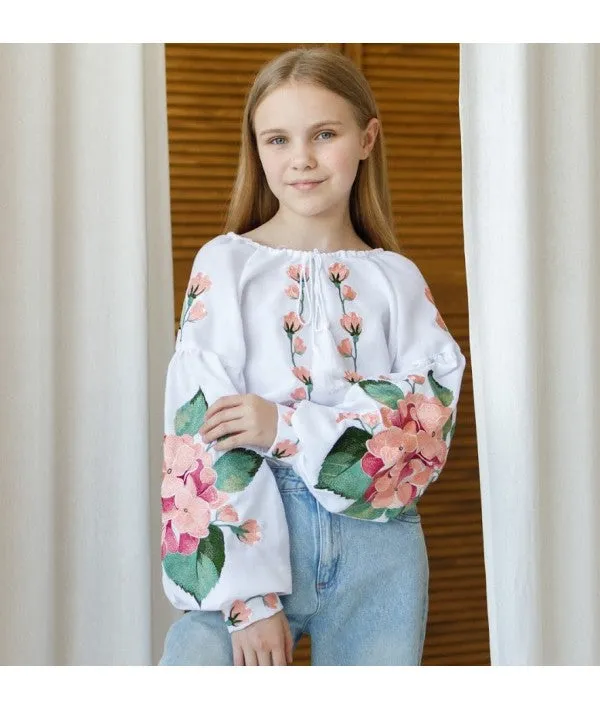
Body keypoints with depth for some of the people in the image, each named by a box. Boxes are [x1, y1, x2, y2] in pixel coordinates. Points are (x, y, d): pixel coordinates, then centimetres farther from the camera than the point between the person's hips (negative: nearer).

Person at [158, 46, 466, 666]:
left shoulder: (396, 278, 10)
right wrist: (251, 594, -15)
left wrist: (288, 426, -15)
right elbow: (203, 427, -6)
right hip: (250, 533, -2)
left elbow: (430, 416, -2)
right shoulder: (225, 263, 3)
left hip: (379, 549, 2)